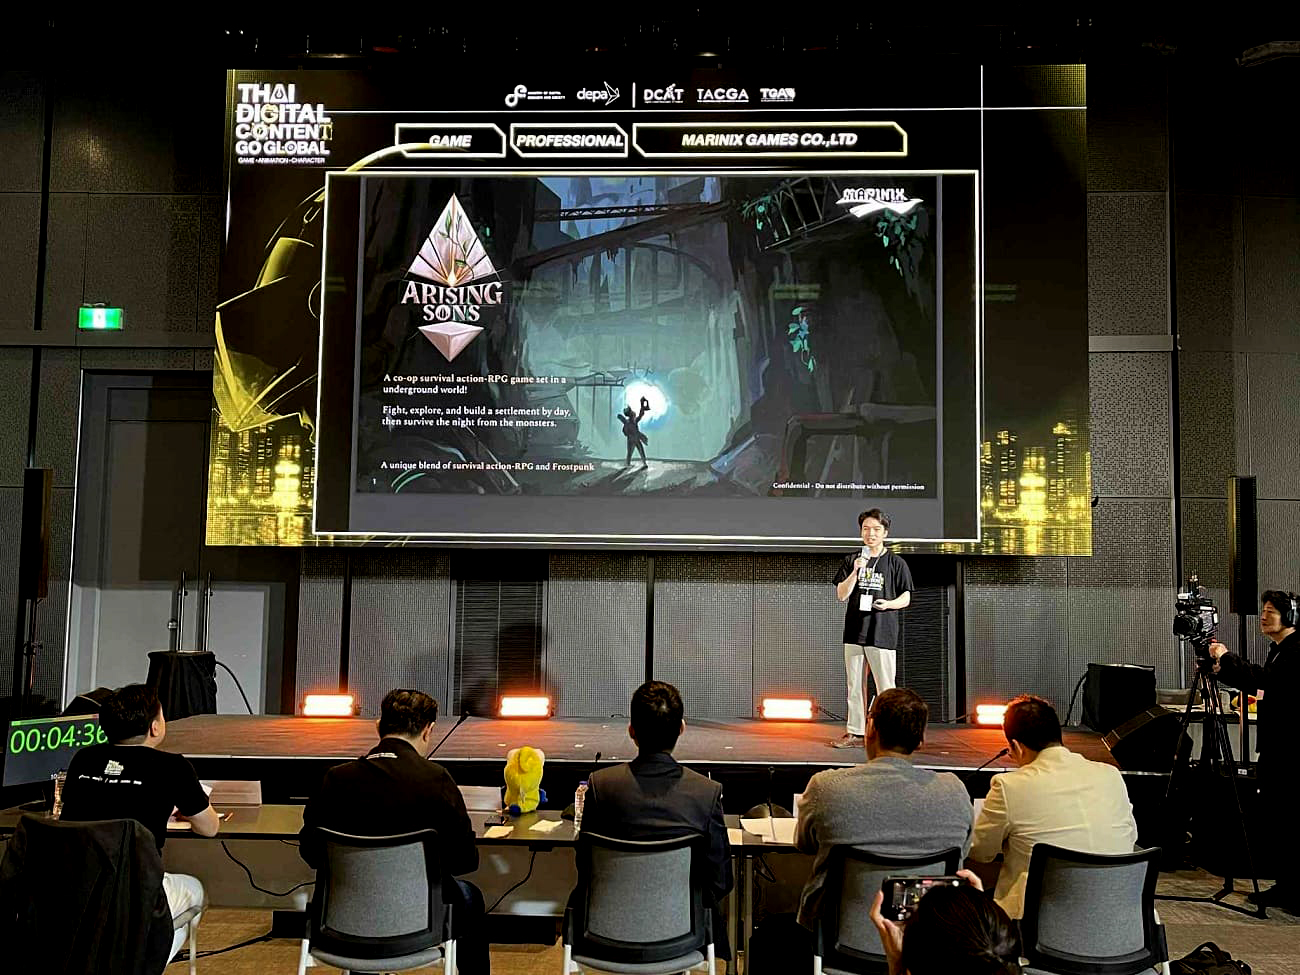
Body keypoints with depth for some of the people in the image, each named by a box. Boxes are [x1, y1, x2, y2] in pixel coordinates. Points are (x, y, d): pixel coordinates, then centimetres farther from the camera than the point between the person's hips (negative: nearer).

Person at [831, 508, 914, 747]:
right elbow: (841, 595, 3)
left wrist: (889, 604, -17)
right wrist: (856, 571, -11)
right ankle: (855, 733, 17)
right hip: (854, 632, 4)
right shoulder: (851, 561, 10)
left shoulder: (896, 563, 2)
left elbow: (906, 598, 3)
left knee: (885, 687, -3)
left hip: (883, 633, -3)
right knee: (855, 686, 9)